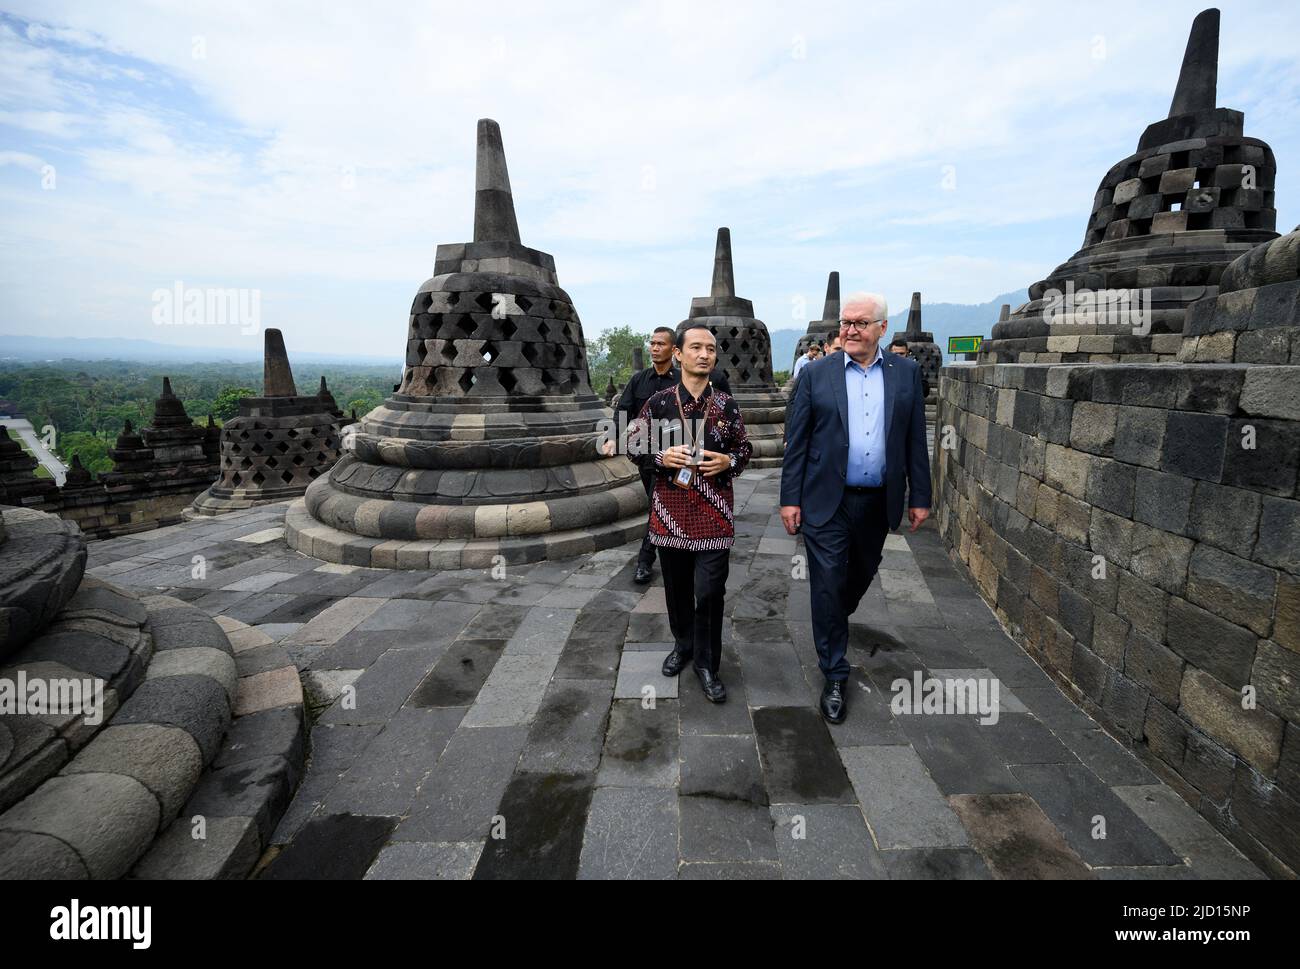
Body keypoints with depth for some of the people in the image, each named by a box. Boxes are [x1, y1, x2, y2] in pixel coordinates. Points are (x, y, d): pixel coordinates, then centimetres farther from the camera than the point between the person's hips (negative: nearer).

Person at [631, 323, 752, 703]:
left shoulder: (727, 405, 1)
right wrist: (662, 457, -15)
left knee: (710, 591, 0)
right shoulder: (658, 403, -1)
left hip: (714, 514, -1)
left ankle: (706, 662, 19)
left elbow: (745, 449, 9)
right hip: (670, 511, 1)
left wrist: (728, 461, -13)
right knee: (677, 586, 15)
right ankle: (683, 644, 39)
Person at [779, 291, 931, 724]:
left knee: (860, 578, 20)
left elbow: (915, 440, 6)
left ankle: (833, 625, 51)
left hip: (877, 503, 3)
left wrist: (919, 497, 4)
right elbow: (796, 441, -3)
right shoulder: (816, 374, -2)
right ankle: (834, 676, 14)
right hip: (827, 502, -3)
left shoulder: (906, 373, 4)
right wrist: (790, 499, -7)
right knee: (828, 586, 0)